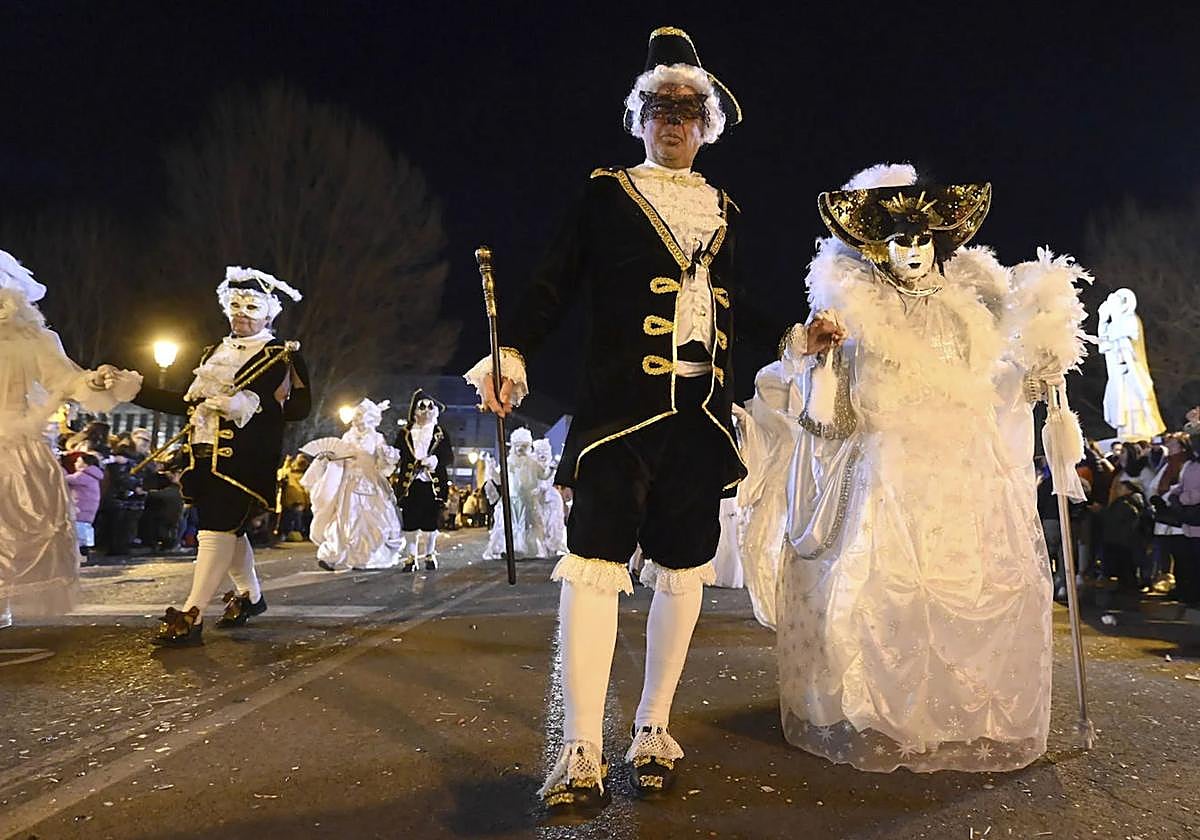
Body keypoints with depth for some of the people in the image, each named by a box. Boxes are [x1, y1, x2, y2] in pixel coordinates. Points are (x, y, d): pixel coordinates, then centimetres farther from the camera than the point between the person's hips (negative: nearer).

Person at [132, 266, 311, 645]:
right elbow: (190, 403, 18)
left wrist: (247, 404, -25)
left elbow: (300, 406, -12)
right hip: (207, 454, 7)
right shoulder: (214, 352, 20)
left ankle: (192, 617, -12)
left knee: (219, 527, -12)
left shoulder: (283, 356, -1)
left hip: (246, 457, -7)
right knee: (228, 528, 12)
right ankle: (250, 596, 31)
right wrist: (133, 390, 11)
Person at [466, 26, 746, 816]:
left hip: (703, 414, 4)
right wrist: (514, 352, -15)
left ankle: (653, 729, 21)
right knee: (596, 562, -10)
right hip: (619, 408, -4)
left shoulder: (725, 211, 18)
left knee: (682, 570, 7)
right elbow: (555, 285, 0)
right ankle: (583, 751, -3)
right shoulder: (606, 194, 7)